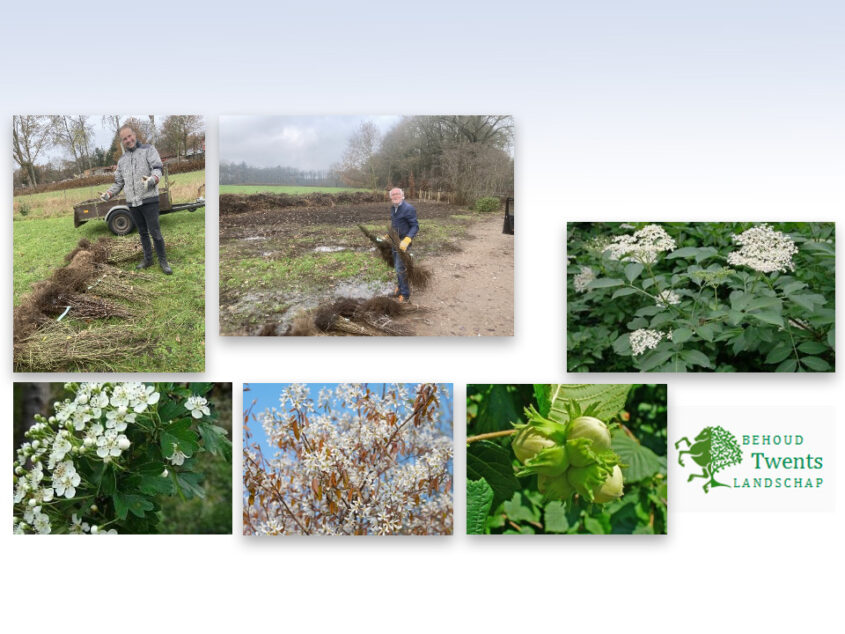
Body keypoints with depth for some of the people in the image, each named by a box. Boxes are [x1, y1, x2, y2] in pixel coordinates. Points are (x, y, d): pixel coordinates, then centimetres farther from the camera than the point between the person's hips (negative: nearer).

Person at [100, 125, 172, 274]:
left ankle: (163, 261, 1)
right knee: (142, 233, 13)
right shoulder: (122, 160, 17)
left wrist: (152, 179, -34)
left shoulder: (148, 149, 1)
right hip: (132, 203, 6)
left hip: (149, 200, -6)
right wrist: (108, 194, 4)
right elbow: (119, 182, 22)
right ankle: (148, 259, 23)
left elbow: (157, 168, -12)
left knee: (155, 232, -8)